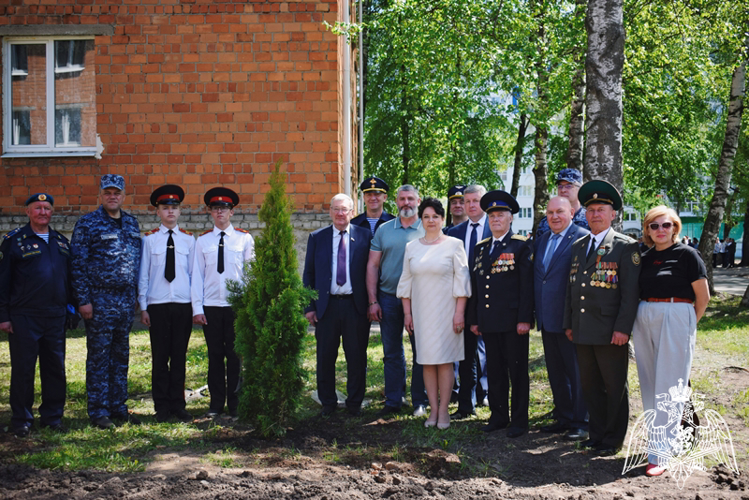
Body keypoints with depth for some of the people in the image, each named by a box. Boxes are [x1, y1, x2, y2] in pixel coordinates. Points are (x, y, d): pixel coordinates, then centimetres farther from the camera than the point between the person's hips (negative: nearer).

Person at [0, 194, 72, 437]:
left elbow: (69, 277, 20)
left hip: (55, 317, 4)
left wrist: (71, 307, 13)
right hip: (24, 317, -4)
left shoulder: (61, 241, 14)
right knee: (23, 369, 1)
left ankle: (53, 415, 20)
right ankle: (21, 420, 11)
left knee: (55, 368, 8)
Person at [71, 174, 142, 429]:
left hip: (126, 300, 5)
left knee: (121, 354, 10)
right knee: (99, 356, 0)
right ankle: (99, 411, 7)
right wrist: (83, 299, -12)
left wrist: (135, 294, 12)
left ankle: (118, 406, 19)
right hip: (100, 300, -5)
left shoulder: (131, 222, 12)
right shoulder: (87, 224, -4)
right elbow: (78, 264, -7)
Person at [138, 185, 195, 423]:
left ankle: (178, 404, 14)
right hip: (157, 305, -1)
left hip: (183, 305, 1)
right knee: (160, 357, 2)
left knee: (180, 356, 5)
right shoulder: (149, 239, 4)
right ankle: (162, 407, 10)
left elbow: (194, 273, 9)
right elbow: (143, 275, 5)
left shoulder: (188, 239, 8)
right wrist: (143, 307, 1)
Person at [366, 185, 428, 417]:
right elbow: (372, 266, 7)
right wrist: (373, 301, -1)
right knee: (391, 352, 7)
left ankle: (420, 402, 14)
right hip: (388, 298, 2)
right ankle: (393, 402, 16)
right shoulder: (383, 230, 8)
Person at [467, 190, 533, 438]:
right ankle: (498, 416, 21)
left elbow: (527, 285, -7)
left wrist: (524, 319, -13)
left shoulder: (520, 246, -2)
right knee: (494, 371, 11)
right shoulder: (481, 247, 14)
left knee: (517, 371, 2)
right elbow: (475, 285, 16)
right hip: (488, 321, 5)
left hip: (512, 321, -5)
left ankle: (519, 420, 9)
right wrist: (473, 319, 12)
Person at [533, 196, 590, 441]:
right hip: (547, 319, 8)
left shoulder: (583, 238, -10)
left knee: (577, 371, 1)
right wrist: (535, 313, 12)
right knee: (556, 372, 15)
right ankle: (564, 417, 26)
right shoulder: (541, 241, 15)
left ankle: (581, 422, 10)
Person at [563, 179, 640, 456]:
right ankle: (597, 433, 24)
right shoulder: (578, 246, 15)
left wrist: (623, 328, -16)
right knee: (590, 385, 12)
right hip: (583, 331, 6)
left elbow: (631, 290, -10)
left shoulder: (625, 246, -4)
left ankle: (613, 439, 14)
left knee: (615, 386, 4)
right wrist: (569, 323, 14)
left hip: (610, 331, -6)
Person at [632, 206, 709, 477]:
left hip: (675, 320, -6)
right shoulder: (644, 258, 11)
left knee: (668, 387, -6)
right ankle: (659, 437, 21)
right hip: (644, 321, 6)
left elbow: (703, 296, -4)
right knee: (649, 385, 9)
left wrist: (688, 323, 3)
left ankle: (659, 454, -6)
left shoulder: (687, 254, -5)